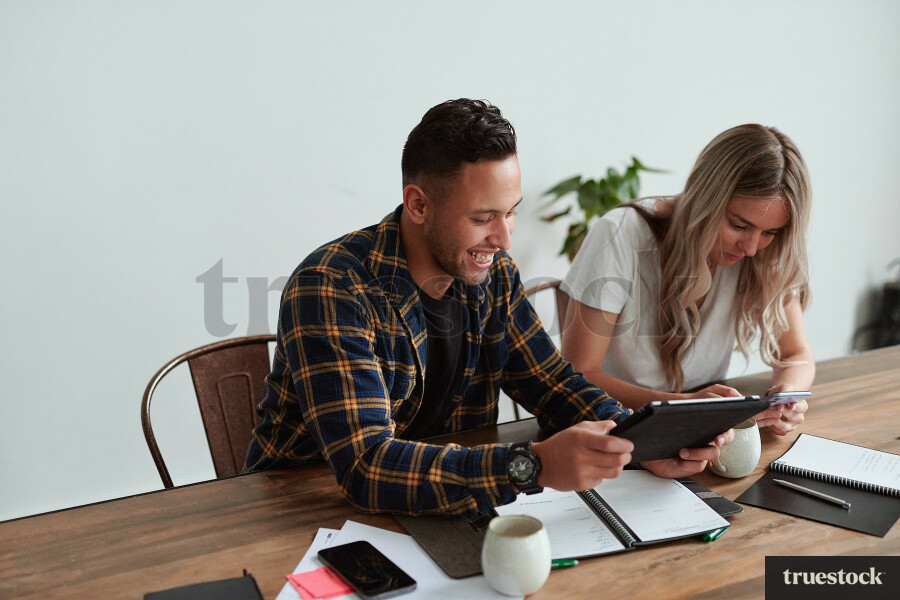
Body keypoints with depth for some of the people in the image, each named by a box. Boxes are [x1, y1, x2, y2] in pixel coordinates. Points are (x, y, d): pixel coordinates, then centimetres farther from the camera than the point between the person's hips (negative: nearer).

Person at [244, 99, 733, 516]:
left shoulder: (493, 275, -3)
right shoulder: (330, 290, -25)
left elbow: (551, 382, 4)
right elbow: (365, 466, -32)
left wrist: (645, 444, -15)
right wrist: (532, 467, -40)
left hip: (440, 506, 5)